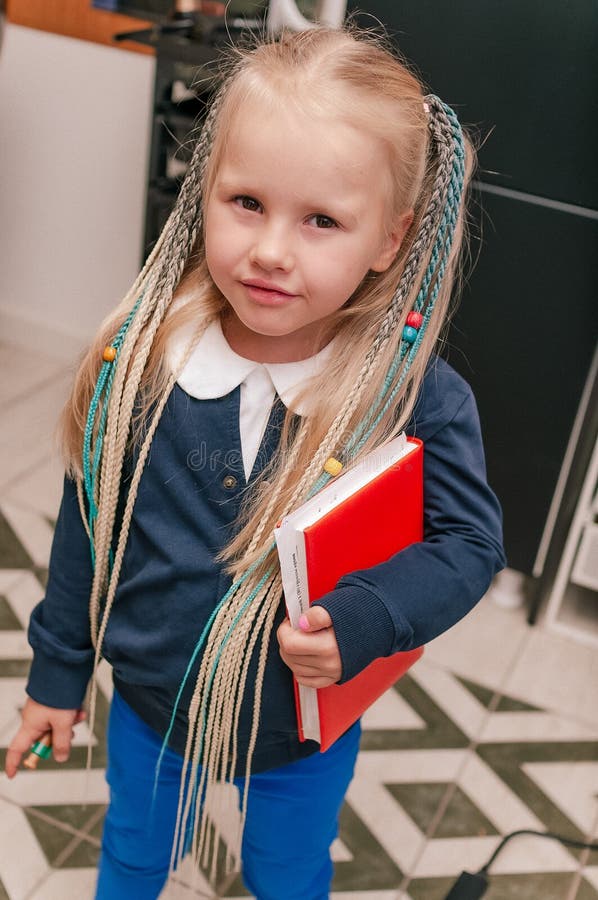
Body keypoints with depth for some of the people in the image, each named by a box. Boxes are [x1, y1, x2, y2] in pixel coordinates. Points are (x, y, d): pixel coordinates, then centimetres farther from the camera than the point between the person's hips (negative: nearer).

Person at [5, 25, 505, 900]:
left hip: (306, 732, -1)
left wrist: (361, 620, -32)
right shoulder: (141, 355, -19)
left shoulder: (418, 396, -26)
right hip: (150, 705, 2)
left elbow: (470, 540, -14)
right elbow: (90, 520, -7)